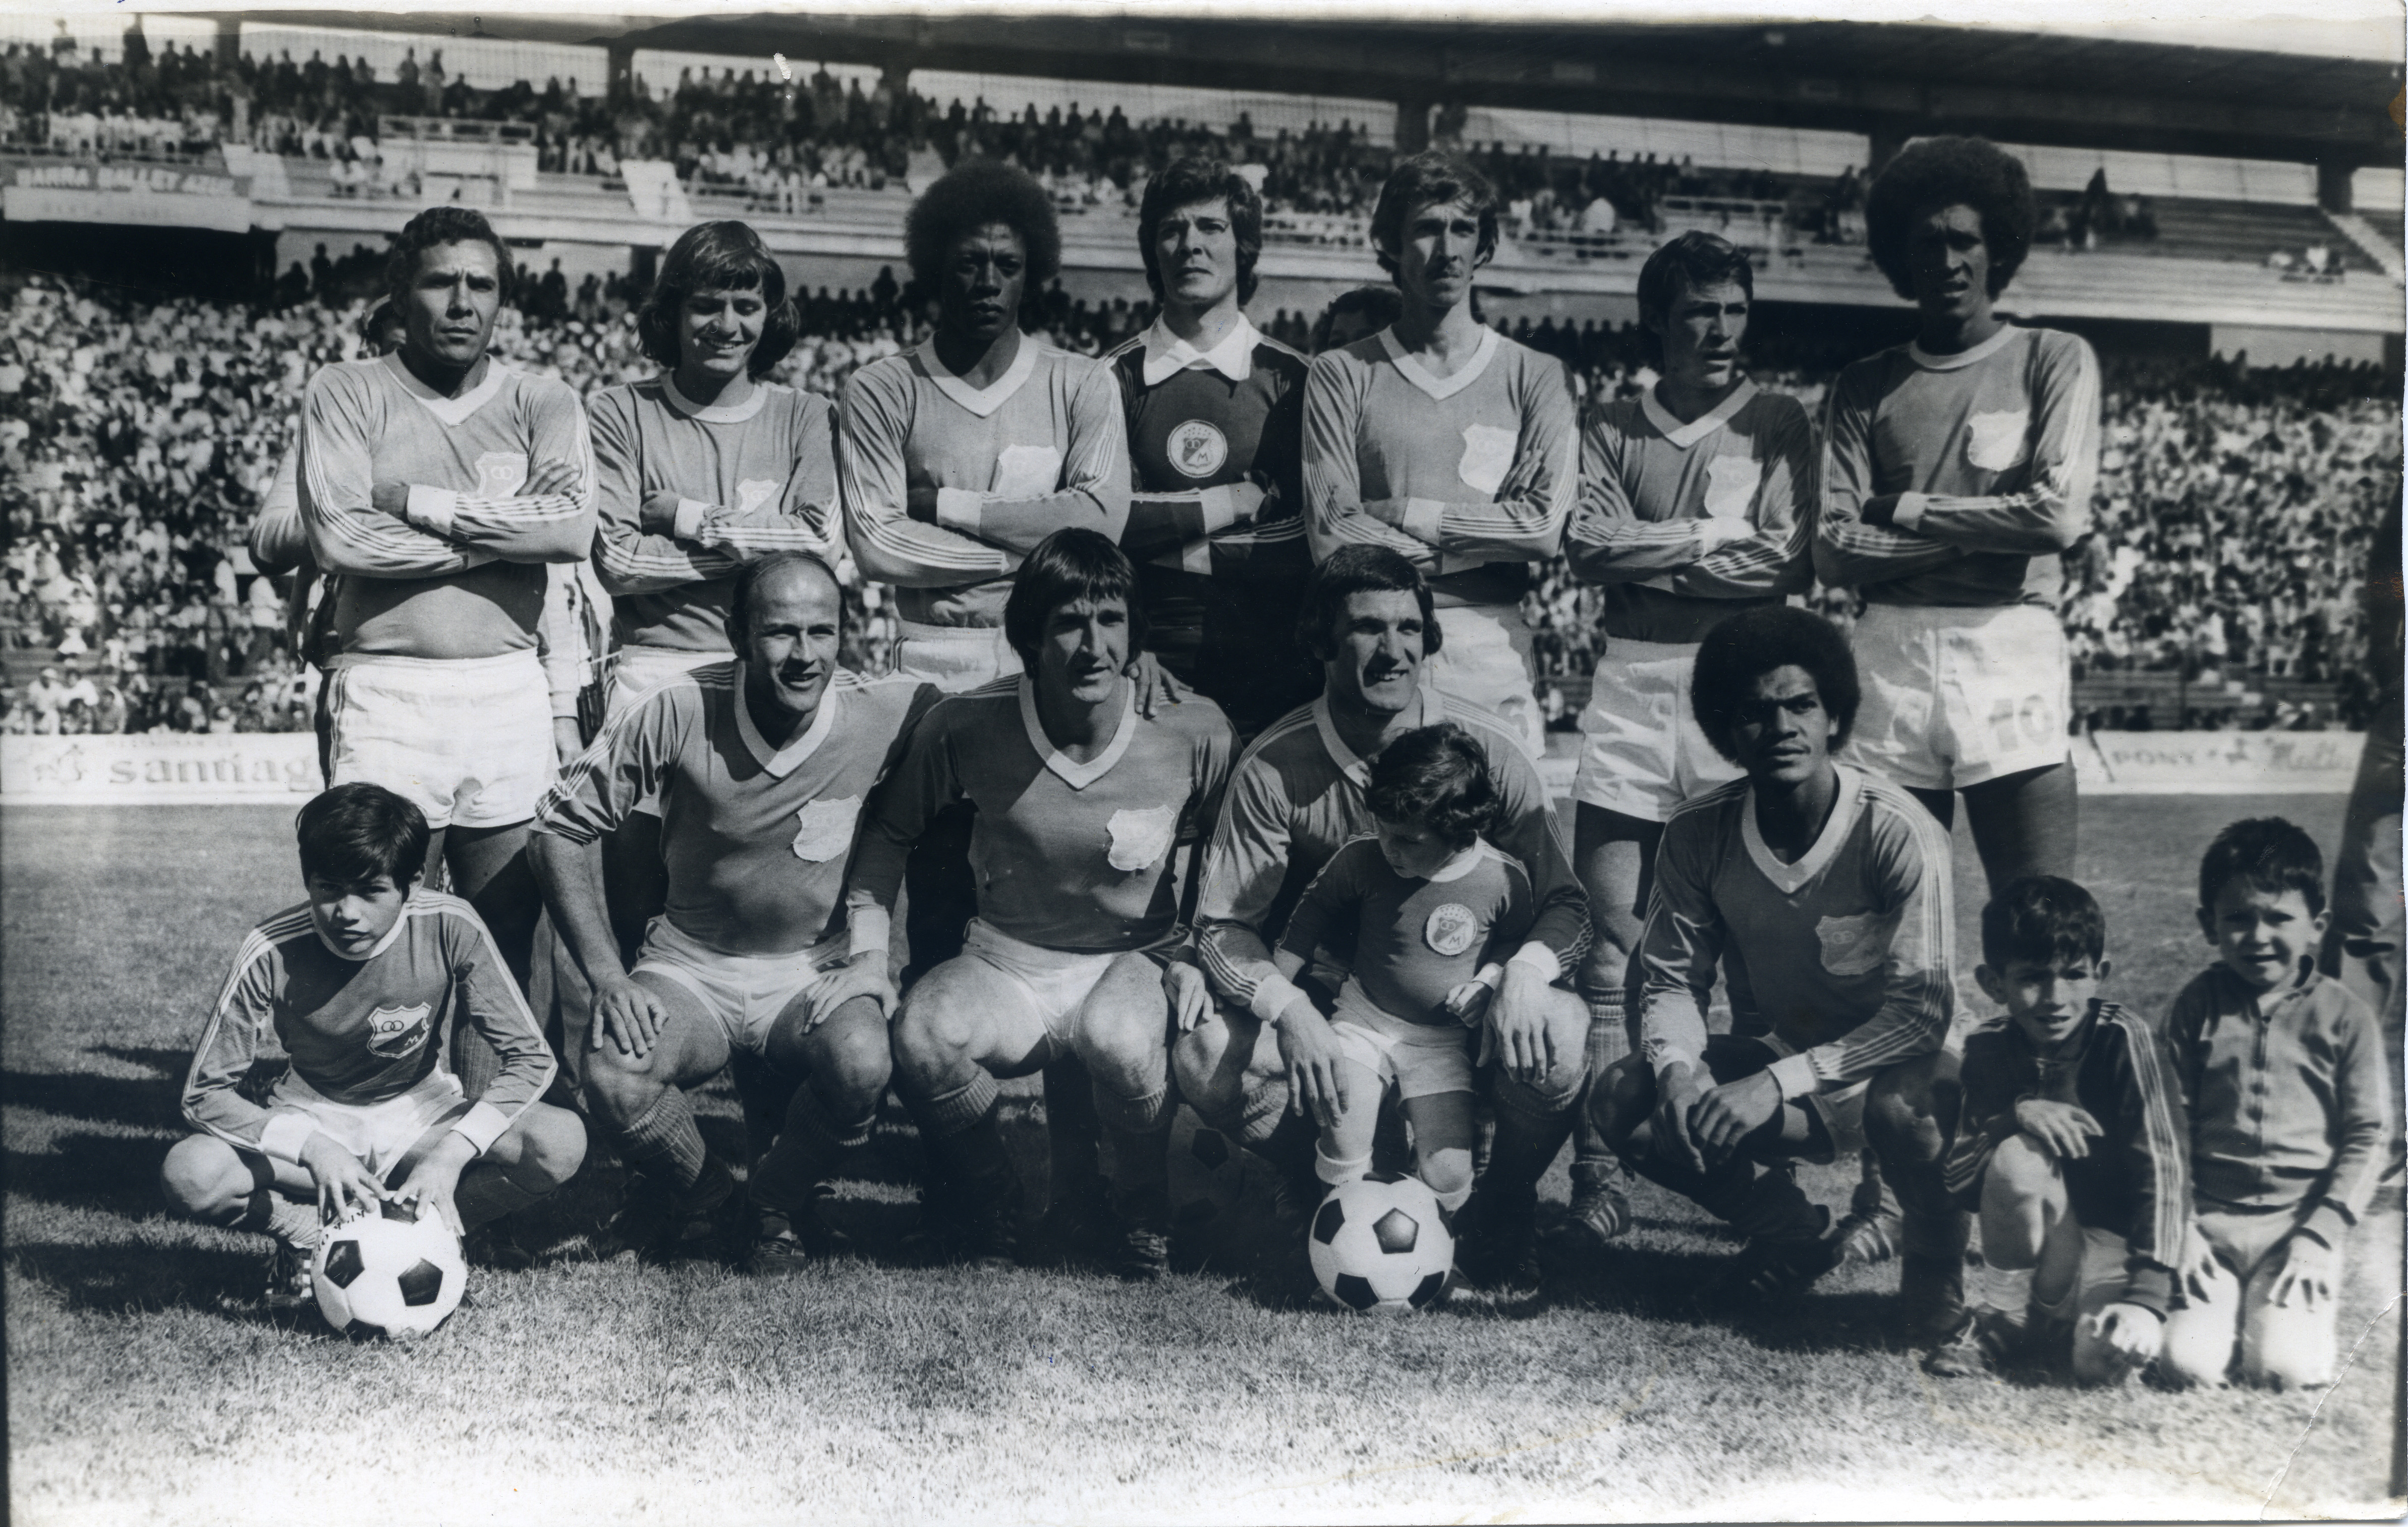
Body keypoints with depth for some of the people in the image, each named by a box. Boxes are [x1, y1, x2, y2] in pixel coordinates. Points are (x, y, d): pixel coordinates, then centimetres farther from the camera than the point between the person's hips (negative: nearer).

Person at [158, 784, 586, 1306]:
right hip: (312, 1122, 0)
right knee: (190, 1174, -32)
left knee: (561, 1142, -29)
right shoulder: (272, 952, -21)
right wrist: (311, 1147, -32)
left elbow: (530, 1057, -18)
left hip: (421, 1118, 1)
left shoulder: (449, 927, -22)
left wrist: (450, 1156, -30)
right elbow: (206, 1094, -15)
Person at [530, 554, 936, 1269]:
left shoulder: (886, 714, -15)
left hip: (818, 968, 0)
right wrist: (605, 975, -13)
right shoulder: (679, 712, -15)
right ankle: (696, 1186, 8)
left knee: (862, 1068, -32)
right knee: (614, 1084, -28)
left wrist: (875, 957, -6)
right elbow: (564, 824, -5)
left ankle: (778, 1197, 2)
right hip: (692, 965, 1)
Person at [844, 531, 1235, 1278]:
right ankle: (991, 1191, 4)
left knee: (1119, 1037, -37)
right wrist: (867, 949, -1)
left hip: (1131, 959, -1)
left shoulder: (1194, 732, -11)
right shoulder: (967, 725, -10)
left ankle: (1144, 1210, -3)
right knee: (920, 1036, -31)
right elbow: (890, 829, 7)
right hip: (1005, 964, 1)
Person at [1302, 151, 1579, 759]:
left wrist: (1402, 512, -5)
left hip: (1494, 659, 1)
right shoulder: (1342, 375, 6)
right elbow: (1332, 536, -5)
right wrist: (1487, 542, -5)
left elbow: (1545, 525, -5)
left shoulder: (1538, 377, 9)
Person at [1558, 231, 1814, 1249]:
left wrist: (1651, 553, -2)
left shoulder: (1778, 426, 11)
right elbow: (1587, 545, 0)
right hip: (1631, 680, 1)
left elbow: (1790, 562, -2)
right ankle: (1598, 1172, -1)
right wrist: (1714, 536, -4)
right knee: (1614, 942, -4)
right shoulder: (1612, 426, 14)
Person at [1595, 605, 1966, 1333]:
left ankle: (1935, 1261, -3)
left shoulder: (1897, 831, -23)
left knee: (1901, 1108, -40)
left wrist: (1778, 1083, -32)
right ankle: (1792, 1234, 7)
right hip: (1788, 1052, 4)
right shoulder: (1698, 831, -10)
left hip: (1898, 1064, -4)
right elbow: (1669, 978, -1)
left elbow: (1920, 1014, -24)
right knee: (1624, 1102, -18)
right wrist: (1677, 1072, -23)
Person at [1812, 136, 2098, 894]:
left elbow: (2060, 515, -6)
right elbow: (1834, 550, 2)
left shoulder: (2055, 361, 9)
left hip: (2013, 657, -2)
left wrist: (1910, 508, -1)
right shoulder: (1865, 385, 13)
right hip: (1891, 659, 2)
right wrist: (1987, 533, -4)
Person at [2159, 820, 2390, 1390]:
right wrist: (2179, 1226, -5)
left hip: (2303, 1219, -1)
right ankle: (2234, 1300, 15)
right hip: (2209, 1217, 1)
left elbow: (2369, 1137, 1)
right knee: (2189, 1362, -17)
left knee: (2286, 1365, -19)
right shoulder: (2197, 1006, 4)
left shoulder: (2346, 1017, 1)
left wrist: (2320, 1234, -9)